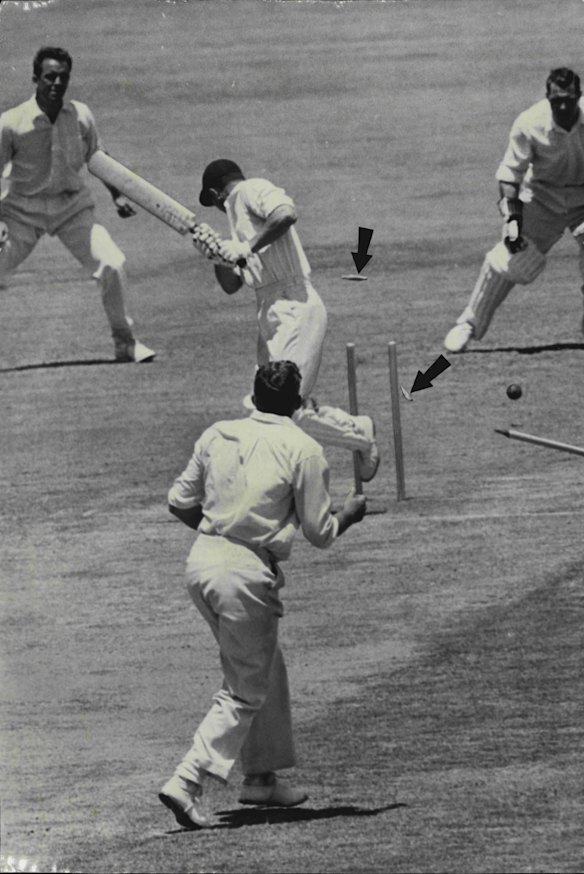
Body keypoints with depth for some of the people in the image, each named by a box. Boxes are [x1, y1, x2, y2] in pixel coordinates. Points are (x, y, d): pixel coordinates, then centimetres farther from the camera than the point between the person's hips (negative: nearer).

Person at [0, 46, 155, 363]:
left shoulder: (81, 116, -4)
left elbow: (96, 159, 13)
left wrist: (117, 195, 7)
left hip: (71, 206, 2)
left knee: (112, 264, -13)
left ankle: (124, 342, 6)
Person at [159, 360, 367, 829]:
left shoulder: (217, 435, 8)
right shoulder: (304, 449, -7)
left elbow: (180, 503, 14)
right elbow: (321, 534, -3)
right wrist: (349, 512, 17)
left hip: (201, 560, 7)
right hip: (247, 574, -7)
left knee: (264, 668, 23)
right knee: (245, 690, 2)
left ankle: (262, 776, 29)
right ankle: (188, 781, -11)